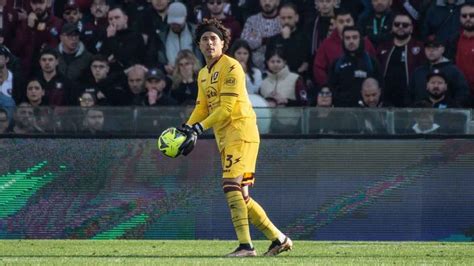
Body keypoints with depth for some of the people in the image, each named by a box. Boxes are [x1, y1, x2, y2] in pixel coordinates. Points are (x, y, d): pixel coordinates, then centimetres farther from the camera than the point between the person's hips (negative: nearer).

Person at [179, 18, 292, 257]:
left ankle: (245, 245, -22)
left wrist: (200, 127, -20)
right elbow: (202, 107, 22)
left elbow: (226, 109, -16)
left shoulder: (231, 67, -10)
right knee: (241, 196, 8)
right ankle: (279, 239, 16)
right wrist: (187, 129, 6)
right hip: (225, 138, 9)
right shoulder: (203, 74, 18)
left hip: (241, 132, -9)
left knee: (232, 185, -20)